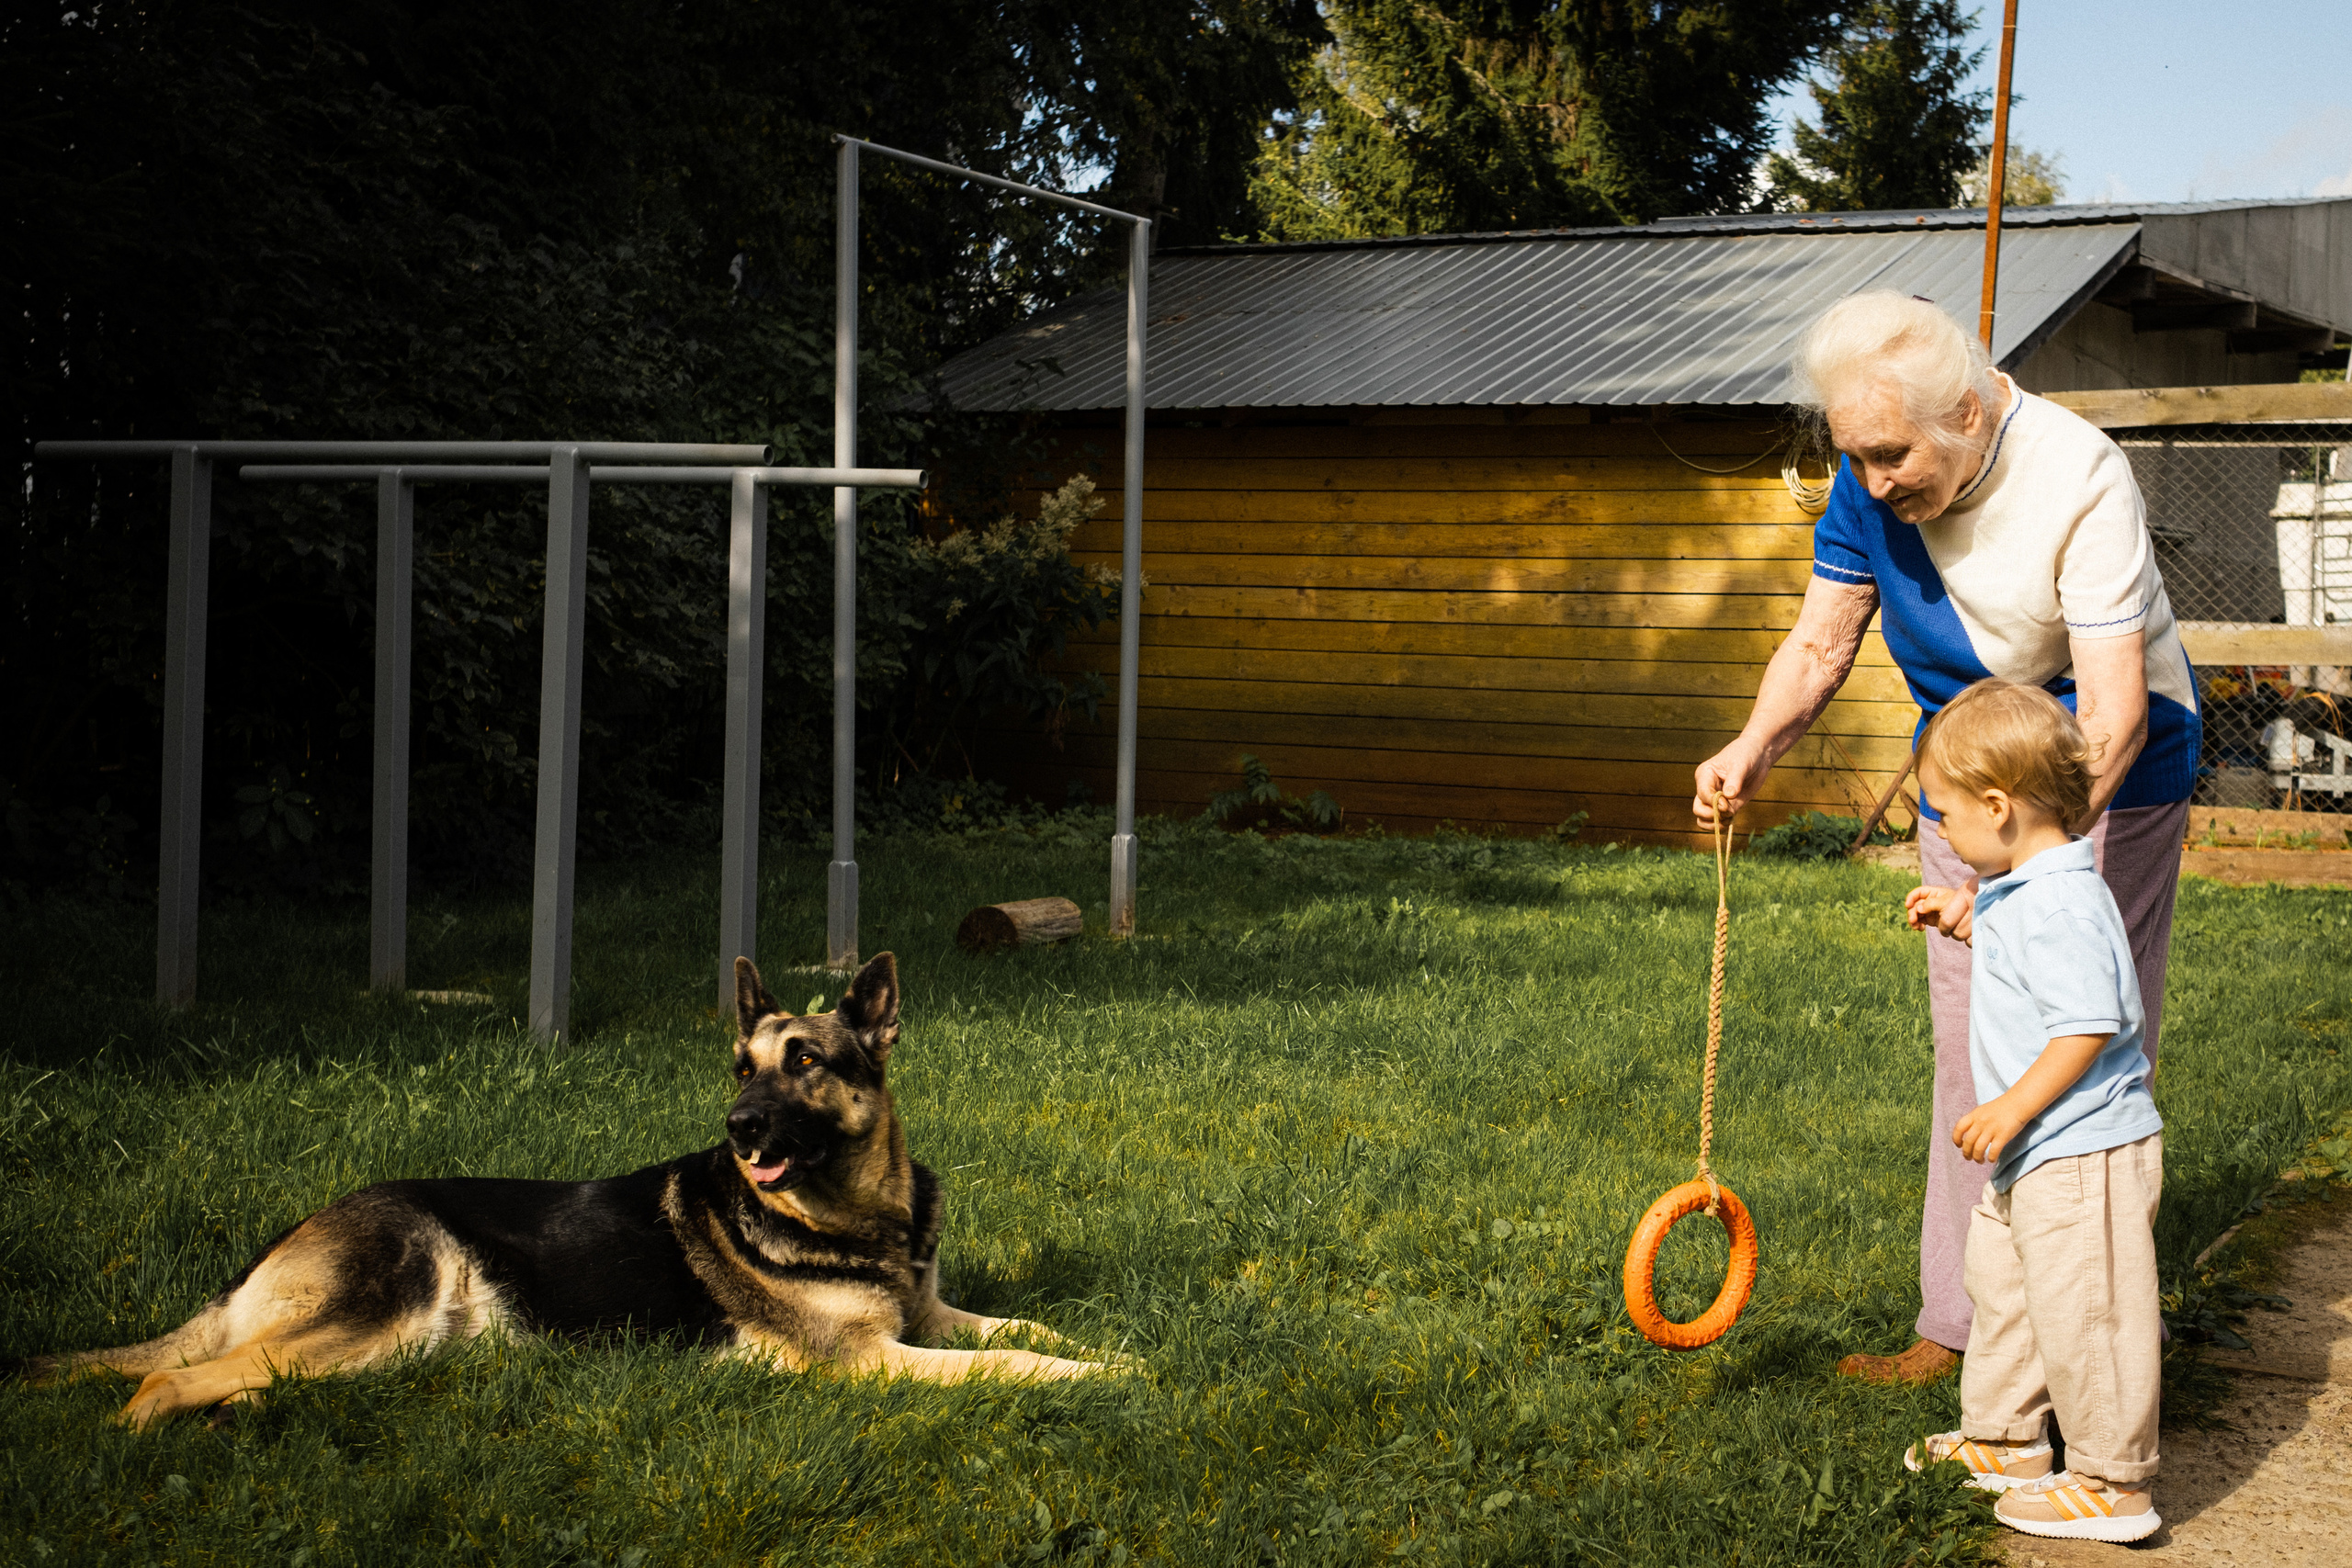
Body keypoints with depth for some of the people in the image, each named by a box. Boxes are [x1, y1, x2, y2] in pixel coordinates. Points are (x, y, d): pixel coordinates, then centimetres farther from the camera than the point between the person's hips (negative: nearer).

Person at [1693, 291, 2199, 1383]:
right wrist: (1756, 747, -24)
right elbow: (1821, 644, -2)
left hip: (2104, 780, -6)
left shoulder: (2080, 479, -29)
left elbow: (2113, 712, -34)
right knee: (1969, 1060, 8)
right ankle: (1954, 1327, 15)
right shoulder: (1870, 487, -10)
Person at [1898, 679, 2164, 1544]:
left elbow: (2087, 1028, -28)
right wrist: (1966, 915, 24)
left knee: (2080, 1314, -3)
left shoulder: (2061, 904, -24)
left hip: (2083, 1155, -11)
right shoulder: (2026, 888, 9)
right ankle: (2004, 1439, 36)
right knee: (1998, 1280, 22)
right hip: (2037, 1151, 12)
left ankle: (2112, 1483, 8)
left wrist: (2012, 1109, -24)